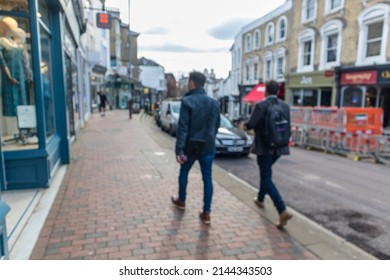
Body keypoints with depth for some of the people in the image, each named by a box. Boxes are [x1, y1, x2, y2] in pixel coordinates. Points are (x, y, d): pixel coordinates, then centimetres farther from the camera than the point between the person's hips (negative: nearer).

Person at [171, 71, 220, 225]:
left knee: (184, 173, 19)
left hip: (191, 146, -4)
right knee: (207, 178, 6)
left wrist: (179, 150, -18)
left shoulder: (187, 101, -13)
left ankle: (181, 201, 38)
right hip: (208, 146, 4)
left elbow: (182, 127, -18)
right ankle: (206, 213, 8)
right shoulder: (214, 103, 5)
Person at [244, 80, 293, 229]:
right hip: (279, 147, 7)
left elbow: (249, 125, -13)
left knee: (267, 178, -4)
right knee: (265, 173, 26)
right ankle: (260, 198, 42)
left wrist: (246, 124, 9)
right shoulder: (285, 106, 4)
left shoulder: (260, 105, -14)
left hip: (265, 147, -6)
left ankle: (283, 211, -15)